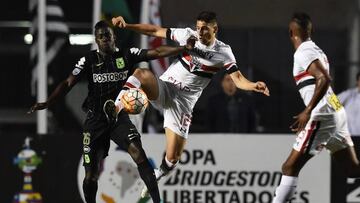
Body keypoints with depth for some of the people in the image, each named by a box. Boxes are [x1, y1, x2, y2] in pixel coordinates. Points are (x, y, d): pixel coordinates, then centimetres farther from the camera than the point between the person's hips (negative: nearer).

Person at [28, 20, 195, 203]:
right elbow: (68, 83, -7)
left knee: (138, 153, -25)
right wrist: (47, 103, -19)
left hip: (120, 117, -1)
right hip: (96, 120, 1)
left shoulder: (127, 55, 0)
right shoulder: (88, 61, -2)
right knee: (91, 173, -1)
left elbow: (156, 53, -6)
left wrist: (184, 48, -16)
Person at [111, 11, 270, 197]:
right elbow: (155, 31, 3)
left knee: (173, 157, -3)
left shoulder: (223, 52, -4)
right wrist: (126, 25, -7)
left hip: (183, 102, 0)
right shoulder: (188, 35, -2)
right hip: (162, 88, 0)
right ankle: (114, 110, -34)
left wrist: (254, 86, -34)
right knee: (142, 74, -35)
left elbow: (238, 79, -11)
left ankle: (155, 178, 28)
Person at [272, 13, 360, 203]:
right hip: (337, 112, 9)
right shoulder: (316, 50, 16)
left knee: (290, 168, -8)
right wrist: (308, 114, 31)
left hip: (323, 116, -9)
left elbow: (324, 79, -24)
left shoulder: (303, 53, -11)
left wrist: (307, 111, -27)